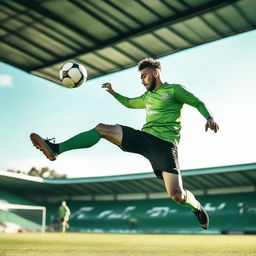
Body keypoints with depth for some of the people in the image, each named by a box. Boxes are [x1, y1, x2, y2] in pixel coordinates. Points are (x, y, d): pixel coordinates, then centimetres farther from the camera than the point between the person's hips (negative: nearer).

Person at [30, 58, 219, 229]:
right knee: (101, 128, -10)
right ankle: (56, 149, -15)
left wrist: (209, 118, -14)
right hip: (143, 137, 6)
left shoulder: (174, 89, 5)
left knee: (177, 195, -18)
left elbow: (198, 103, 3)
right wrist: (113, 93, 39)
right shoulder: (147, 96, 25)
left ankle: (197, 207, 18)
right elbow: (129, 103, 44)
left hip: (164, 144, -6)